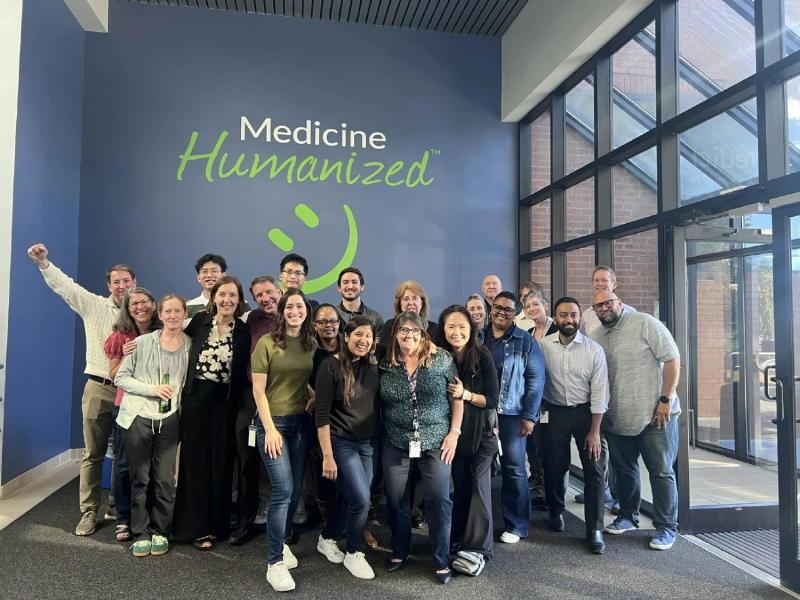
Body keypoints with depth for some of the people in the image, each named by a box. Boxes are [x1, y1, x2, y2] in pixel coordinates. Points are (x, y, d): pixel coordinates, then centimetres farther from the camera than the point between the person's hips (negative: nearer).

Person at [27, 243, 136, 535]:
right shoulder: (93, 305, 3)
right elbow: (64, 285, -5)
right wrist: (43, 262, -19)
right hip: (98, 389, -1)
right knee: (93, 454, 6)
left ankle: (116, 508, 25)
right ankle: (89, 512, 16)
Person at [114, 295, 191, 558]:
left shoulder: (191, 345, 2)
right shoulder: (142, 343, -2)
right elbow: (121, 377, -2)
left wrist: (182, 400, -4)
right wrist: (152, 389, -14)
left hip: (170, 420, 1)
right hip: (138, 417, -1)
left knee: (164, 479, 1)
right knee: (140, 478, 6)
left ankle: (160, 531, 18)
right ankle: (140, 533, 19)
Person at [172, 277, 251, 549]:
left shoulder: (244, 331, 0)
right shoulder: (199, 320, 0)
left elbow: (244, 373, 0)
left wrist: (242, 403, -6)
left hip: (225, 402, 0)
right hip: (195, 397, 0)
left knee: (221, 463, 8)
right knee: (196, 461, 5)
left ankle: (218, 524, 22)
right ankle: (196, 526, 15)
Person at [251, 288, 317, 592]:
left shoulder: (311, 344, 5)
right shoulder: (266, 343, -8)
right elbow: (258, 390, -10)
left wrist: (315, 395, -1)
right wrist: (270, 429, -14)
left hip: (302, 422, 5)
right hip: (273, 422, -5)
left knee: (295, 490, 10)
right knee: (283, 489, -10)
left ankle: (280, 542, 32)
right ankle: (275, 562, 2)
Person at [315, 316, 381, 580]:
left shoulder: (373, 366, 2)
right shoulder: (331, 367, -14)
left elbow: (378, 406, 7)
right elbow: (322, 415, -15)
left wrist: (380, 442, 3)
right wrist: (327, 456, -16)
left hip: (369, 443, 5)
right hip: (342, 442, -5)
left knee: (354, 499, 11)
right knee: (361, 499, -8)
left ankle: (326, 538, 38)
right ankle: (353, 554, 17)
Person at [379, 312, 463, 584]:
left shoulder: (442, 359, -5)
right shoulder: (385, 366, 0)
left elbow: (457, 398, -2)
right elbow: (379, 405, 9)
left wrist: (454, 432, -6)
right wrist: (379, 438, 6)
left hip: (435, 441, -2)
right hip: (396, 443, 2)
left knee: (439, 498, -1)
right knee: (396, 498, 10)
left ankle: (442, 560, 17)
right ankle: (399, 551, 32)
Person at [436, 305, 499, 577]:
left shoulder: (483, 358, -13)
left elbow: (493, 399, -13)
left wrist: (465, 394, -26)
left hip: (480, 432, -3)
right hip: (453, 431, 3)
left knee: (479, 487, -3)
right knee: (459, 487, 12)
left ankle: (478, 548, 4)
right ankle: (460, 540, 26)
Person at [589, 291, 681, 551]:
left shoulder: (645, 324, -9)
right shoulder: (595, 337, 8)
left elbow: (672, 359, -12)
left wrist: (666, 399, -15)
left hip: (654, 415, -5)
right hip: (616, 419, 6)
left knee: (661, 472, 4)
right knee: (624, 469, 18)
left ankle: (666, 527, 18)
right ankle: (628, 516, 35)